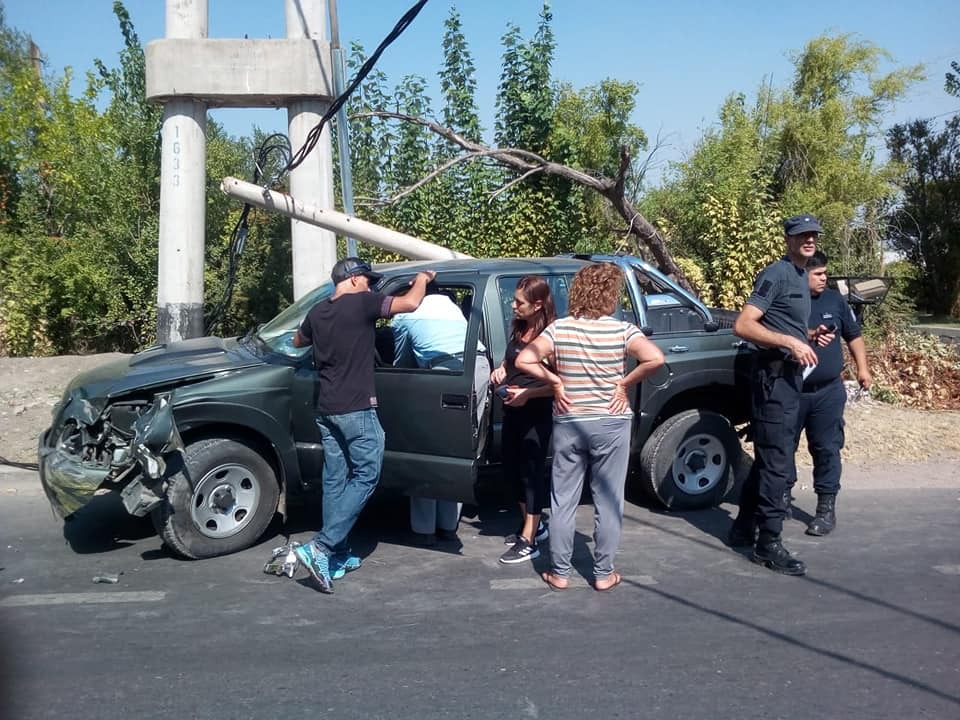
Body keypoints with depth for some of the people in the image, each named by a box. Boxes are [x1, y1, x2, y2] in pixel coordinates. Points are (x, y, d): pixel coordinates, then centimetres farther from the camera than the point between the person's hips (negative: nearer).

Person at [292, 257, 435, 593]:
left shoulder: (318, 311, 12)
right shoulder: (361, 303, -10)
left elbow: (298, 341, 31)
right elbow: (410, 303, -14)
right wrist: (422, 278, 5)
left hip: (325, 408, 8)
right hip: (355, 409, -8)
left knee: (335, 479, 12)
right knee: (365, 476, -2)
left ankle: (337, 554, 17)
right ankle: (320, 547, -10)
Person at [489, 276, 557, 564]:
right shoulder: (518, 329, 6)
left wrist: (527, 394, -24)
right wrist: (500, 370, 4)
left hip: (536, 414, -8)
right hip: (512, 411, 8)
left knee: (532, 473, 0)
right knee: (511, 470, 16)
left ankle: (528, 541, 10)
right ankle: (533, 525, 34)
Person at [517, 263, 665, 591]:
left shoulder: (559, 328, -6)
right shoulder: (622, 330, -11)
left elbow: (524, 360, -13)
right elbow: (655, 358, -23)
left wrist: (555, 381, -2)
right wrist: (624, 383, -11)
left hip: (568, 423, 2)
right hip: (611, 424, -1)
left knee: (563, 500, 12)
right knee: (607, 501, 10)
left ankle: (559, 572, 19)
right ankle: (603, 574, 18)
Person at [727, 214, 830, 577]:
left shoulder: (801, 277, 17)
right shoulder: (776, 274, -12)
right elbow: (743, 325, -21)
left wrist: (808, 337, 9)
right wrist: (790, 342, -26)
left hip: (789, 376, 10)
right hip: (773, 375, -10)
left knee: (769, 458, 15)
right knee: (777, 462, -7)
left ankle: (744, 529, 26)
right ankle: (768, 544, 1)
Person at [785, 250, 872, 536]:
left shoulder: (835, 300, 6)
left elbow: (853, 335, 16)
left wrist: (862, 368, 9)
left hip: (828, 392, 2)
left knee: (826, 449, 2)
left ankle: (826, 508, 11)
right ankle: (783, 496, 27)